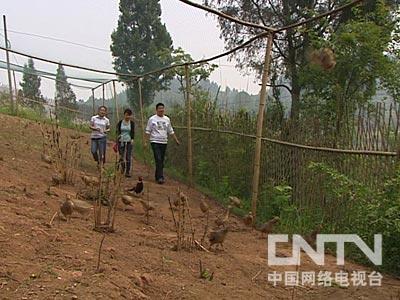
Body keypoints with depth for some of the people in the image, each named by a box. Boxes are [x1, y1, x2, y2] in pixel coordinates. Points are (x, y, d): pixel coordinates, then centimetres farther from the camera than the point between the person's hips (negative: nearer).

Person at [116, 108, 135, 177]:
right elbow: (118, 131, 3)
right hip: (121, 141, 0)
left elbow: (133, 132, -5)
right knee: (121, 156, 3)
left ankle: (127, 172, 1)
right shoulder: (120, 122, 2)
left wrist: (132, 139, -21)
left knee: (128, 157, -6)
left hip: (129, 141, 0)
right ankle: (122, 167, 33)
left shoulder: (132, 123, 2)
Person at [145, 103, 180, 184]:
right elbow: (148, 131, 0)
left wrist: (176, 140, 13)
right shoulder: (152, 119, -1)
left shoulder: (167, 119, 12)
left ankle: (157, 176, 19)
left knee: (161, 161, 9)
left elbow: (171, 131, 18)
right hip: (155, 142, -5)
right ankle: (160, 177, -15)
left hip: (164, 142, 5)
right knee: (158, 160, -13)